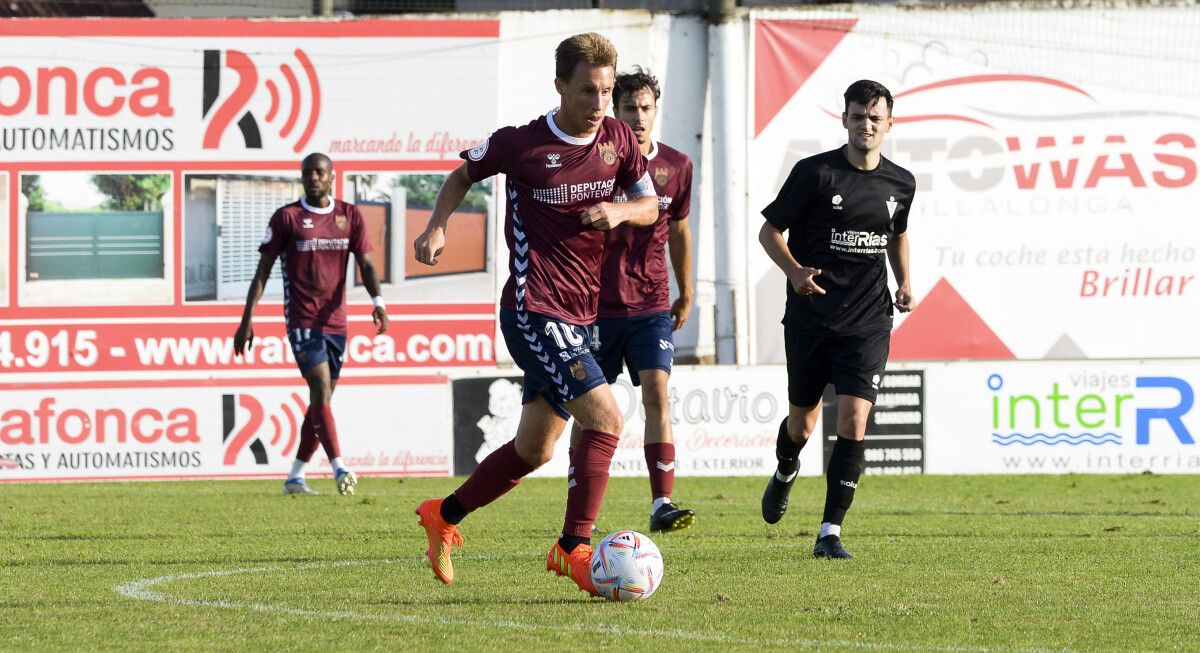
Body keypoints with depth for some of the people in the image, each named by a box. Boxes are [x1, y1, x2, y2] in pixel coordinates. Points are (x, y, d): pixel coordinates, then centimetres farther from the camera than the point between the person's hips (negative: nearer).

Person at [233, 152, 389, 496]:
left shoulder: (350, 216, 9)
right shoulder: (286, 217, -1)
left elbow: (366, 264, 4)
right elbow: (263, 271, 1)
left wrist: (378, 303, -15)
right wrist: (246, 322, -4)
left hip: (335, 322, 5)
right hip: (302, 321, -5)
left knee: (321, 400, 7)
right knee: (321, 390, -18)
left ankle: (295, 477, 16)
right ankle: (339, 470, -26)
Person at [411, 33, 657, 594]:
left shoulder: (618, 139, 4)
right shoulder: (522, 144, -9)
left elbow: (651, 206, 13)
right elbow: (464, 174, 9)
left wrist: (622, 211, -10)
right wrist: (437, 227, -5)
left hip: (578, 317, 7)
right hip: (533, 311, -7)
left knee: (534, 450, 14)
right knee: (605, 418, -19)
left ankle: (444, 516, 32)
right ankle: (574, 548, -11)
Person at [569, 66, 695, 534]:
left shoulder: (676, 166, 4)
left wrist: (686, 293, 24)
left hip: (652, 305, 2)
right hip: (598, 305, -2)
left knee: (657, 394, -13)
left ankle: (662, 505, -18)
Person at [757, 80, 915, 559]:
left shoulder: (900, 183, 6)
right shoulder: (815, 173, -7)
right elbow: (770, 231, -2)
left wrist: (904, 283, 10)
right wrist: (795, 271, -19)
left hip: (867, 322, 2)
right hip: (811, 317, -1)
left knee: (853, 423, -13)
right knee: (801, 425, 10)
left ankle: (831, 532, -8)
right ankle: (785, 474, 47)